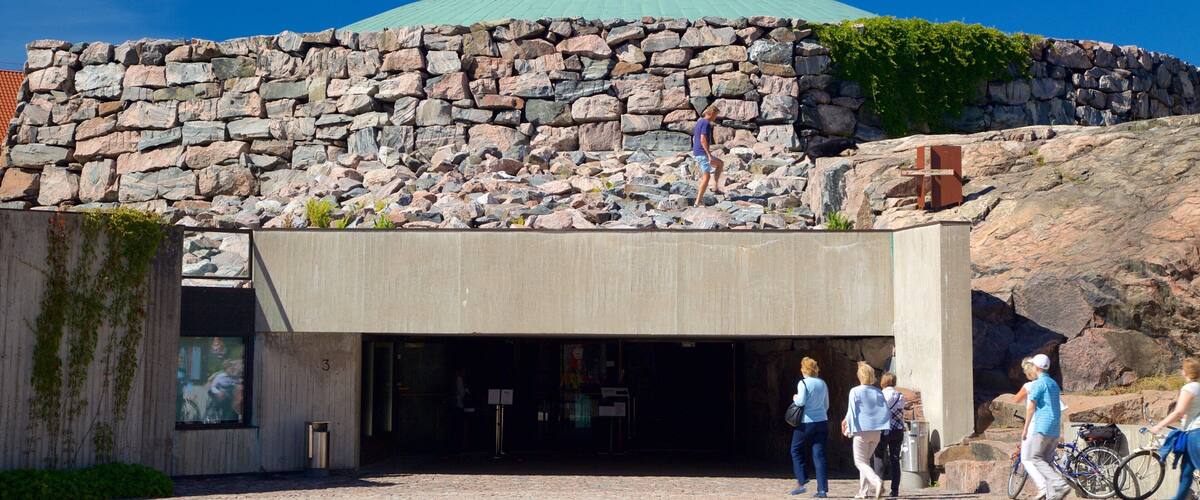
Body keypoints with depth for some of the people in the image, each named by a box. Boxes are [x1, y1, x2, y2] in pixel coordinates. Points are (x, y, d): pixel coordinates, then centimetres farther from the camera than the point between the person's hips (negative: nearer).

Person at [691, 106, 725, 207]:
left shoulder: (699, 122, 15)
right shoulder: (706, 123, -15)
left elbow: (694, 138, 21)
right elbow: (703, 140, -24)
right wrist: (709, 154, -23)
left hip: (696, 153, 10)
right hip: (703, 153, -10)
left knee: (720, 164, 21)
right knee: (706, 176, -5)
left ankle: (715, 187, 15)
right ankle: (698, 201, -5)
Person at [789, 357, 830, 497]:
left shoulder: (803, 383, -9)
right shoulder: (822, 383, 9)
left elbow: (801, 401, -17)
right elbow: (826, 405, 15)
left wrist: (795, 398, 2)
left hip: (806, 422, -5)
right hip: (822, 422, 5)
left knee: (796, 450, 13)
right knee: (819, 454, 4)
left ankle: (802, 483, 4)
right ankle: (822, 489, -2)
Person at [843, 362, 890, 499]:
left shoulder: (855, 391, -9)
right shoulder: (878, 392, 4)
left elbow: (852, 412, -9)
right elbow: (886, 412, 5)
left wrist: (848, 429, 2)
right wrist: (884, 428, 17)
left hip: (862, 431, -5)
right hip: (876, 431, 5)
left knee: (860, 461, 2)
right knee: (865, 460, 17)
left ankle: (877, 482, -23)